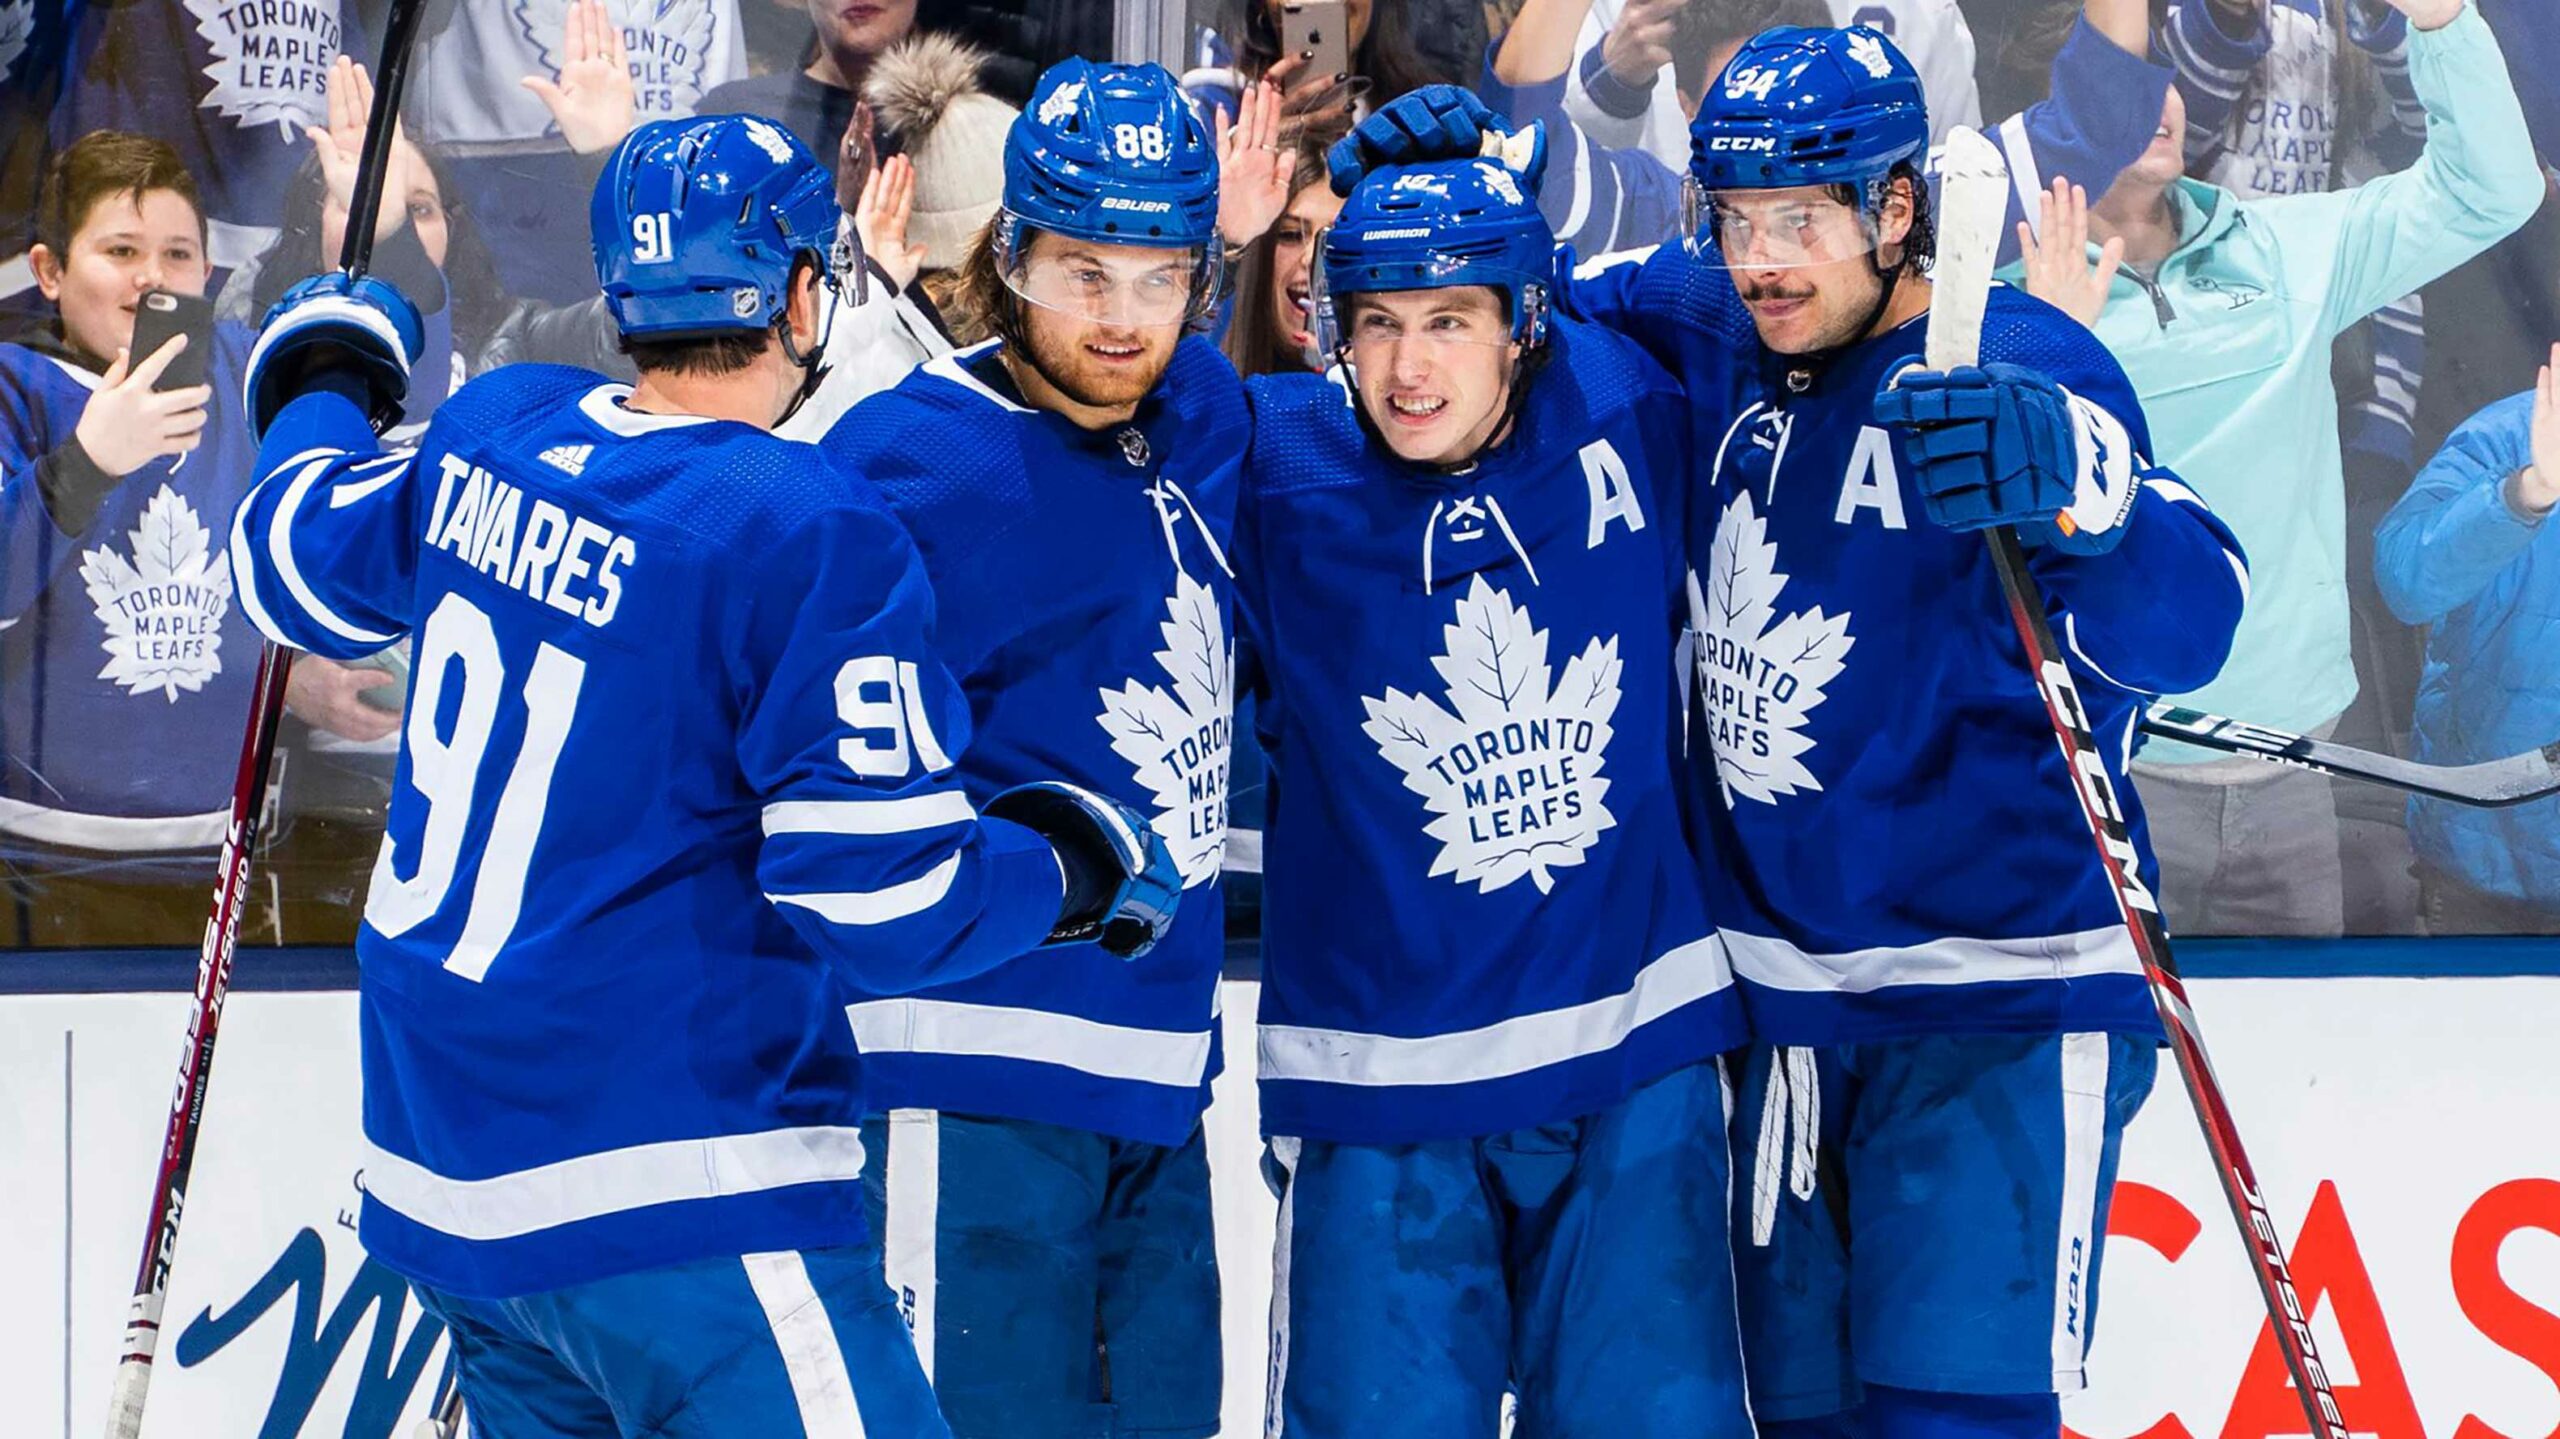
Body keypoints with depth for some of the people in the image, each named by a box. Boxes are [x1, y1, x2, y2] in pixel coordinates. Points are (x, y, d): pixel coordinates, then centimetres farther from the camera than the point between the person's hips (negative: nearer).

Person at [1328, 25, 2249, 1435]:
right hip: (1789, 1004, 7)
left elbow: (2182, 628, -28)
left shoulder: (2019, 370, -15)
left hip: (2001, 1005, -7)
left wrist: (2073, 491, -49)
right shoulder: (1705, 336, 4)